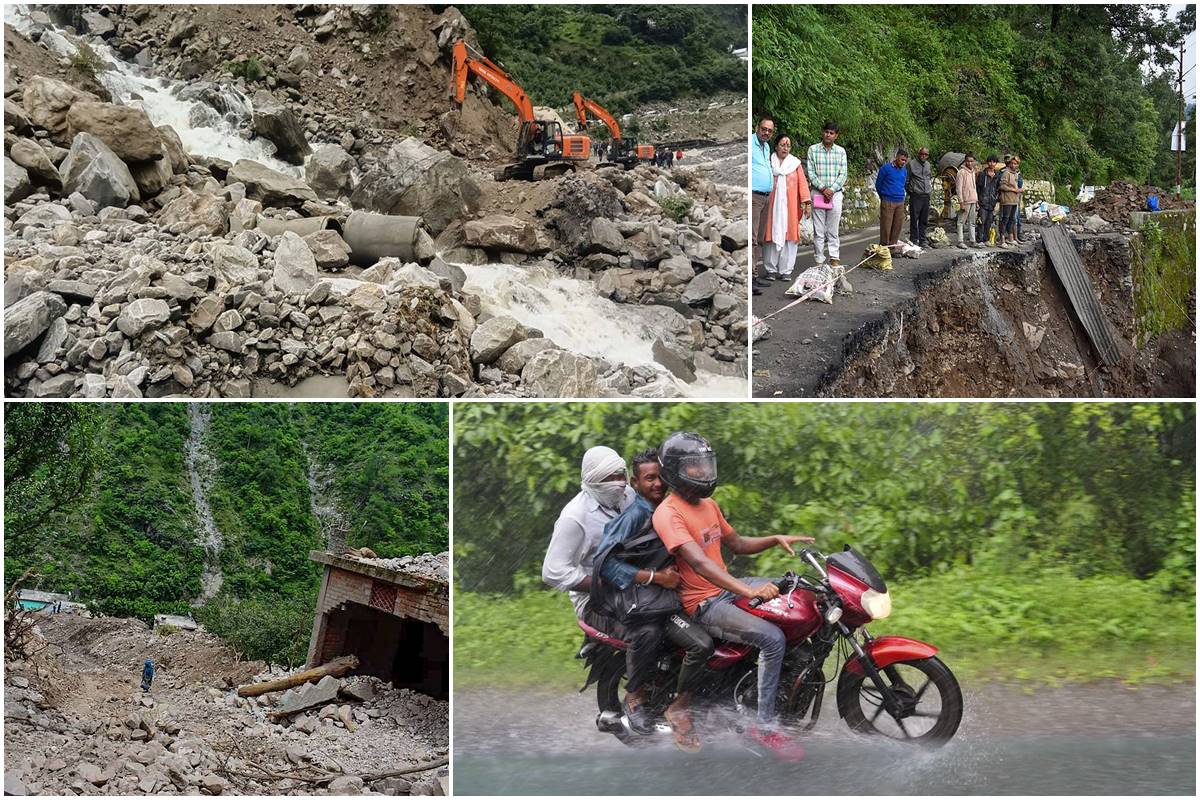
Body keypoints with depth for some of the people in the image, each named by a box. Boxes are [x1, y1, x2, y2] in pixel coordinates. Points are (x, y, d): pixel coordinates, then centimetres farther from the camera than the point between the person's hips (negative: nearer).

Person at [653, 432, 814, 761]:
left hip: (729, 587, 9)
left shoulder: (708, 505, 13)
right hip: (704, 604, -9)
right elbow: (698, 561, -31)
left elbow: (737, 544, 23)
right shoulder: (668, 513, -18)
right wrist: (747, 590, -42)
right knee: (773, 638, -27)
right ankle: (765, 726, -19)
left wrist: (776, 539, 4)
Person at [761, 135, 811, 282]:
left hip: (790, 206, 1)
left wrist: (807, 202, -3)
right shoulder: (769, 162, 9)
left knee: (789, 235, -2)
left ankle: (785, 270, 1)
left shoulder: (796, 164, 12)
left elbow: (802, 183, 6)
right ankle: (771, 269, 4)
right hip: (773, 205, -1)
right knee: (772, 235, -2)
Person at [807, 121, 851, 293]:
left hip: (835, 194, 1)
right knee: (818, 231, 0)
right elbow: (811, 173, -2)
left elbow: (844, 174, 2)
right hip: (818, 193, -1)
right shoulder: (813, 150, 2)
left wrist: (831, 189, -10)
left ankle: (835, 260, 7)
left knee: (833, 231, 3)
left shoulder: (841, 151, 6)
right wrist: (822, 188, -13)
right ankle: (820, 262, 4)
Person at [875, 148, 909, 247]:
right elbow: (878, 184, 2)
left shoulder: (904, 170, 10)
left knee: (897, 226, 6)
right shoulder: (886, 168, -7)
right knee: (886, 227, -5)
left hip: (900, 202, 6)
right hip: (887, 202, -6)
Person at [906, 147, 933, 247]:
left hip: (926, 196, 5)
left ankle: (923, 241, 15)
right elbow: (906, 180, -1)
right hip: (915, 196, -5)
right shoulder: (912, 165, -4)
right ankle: (914, 241, 1)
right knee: (914, 220, -4)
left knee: (924, 220, 9)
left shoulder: (928, 165, 13)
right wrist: (910, 191, -2)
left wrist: (931, 189, 17)